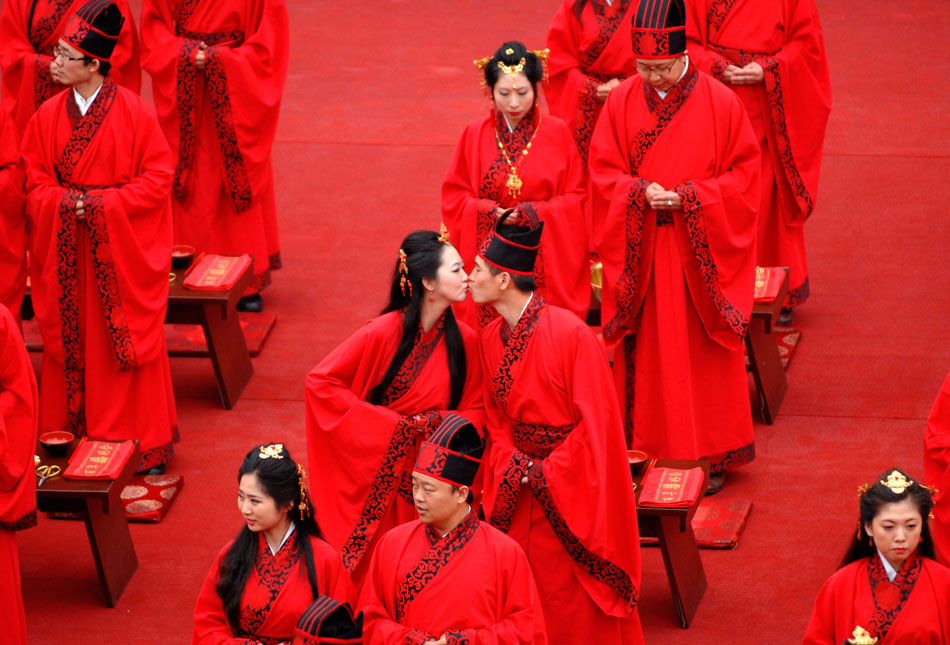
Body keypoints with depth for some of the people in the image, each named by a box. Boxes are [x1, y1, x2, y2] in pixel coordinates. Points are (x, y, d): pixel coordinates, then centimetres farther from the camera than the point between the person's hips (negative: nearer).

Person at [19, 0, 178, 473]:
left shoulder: (133, 113, -9)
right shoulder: (48, 116, 1)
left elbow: (159, 177, -8)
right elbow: (35, 182, 6)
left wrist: (104, 204, -16)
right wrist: (65, 202, -15)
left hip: (122, 248, -3)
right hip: (67, 251, 3)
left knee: (127, 341, 2)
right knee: (72, 341, 7)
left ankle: (144, 440, 12)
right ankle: (75, 432, 16)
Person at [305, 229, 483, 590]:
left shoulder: (464, 340, -3)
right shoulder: (383, 334, -16)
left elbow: (472, 410, 8)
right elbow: (320, 382, -13)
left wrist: (431, 427, -13)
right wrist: (388, 425, -14)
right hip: (380, 476, -3)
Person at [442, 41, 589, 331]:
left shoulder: (557, 133, 0)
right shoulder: (475, 134, 3)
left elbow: (576, 197, 0)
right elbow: (454, 197, 5)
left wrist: (535, 213, -15)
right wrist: (492, 212, -13)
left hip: (545, 260, -1)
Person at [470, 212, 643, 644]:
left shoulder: (570, 334, -20)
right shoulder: (490, 339, 2)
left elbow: (596, 420, -17)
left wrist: (546, 473, -15)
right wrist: (513, 467, -6)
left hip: (573, 489, -6)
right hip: (523, 491, 6)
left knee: (577, 607, 1)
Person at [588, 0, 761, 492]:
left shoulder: (719, 103, -8)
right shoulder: (622, 102, 0)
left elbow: (743, 175, -5)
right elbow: (603, 172, 3)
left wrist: (688, 196, -18)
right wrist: (642, 192, -17)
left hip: (698, 257, -2)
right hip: (639, 254, 2)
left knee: (703, 353, 4)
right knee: (647, 355, 7)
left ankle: (712, 453, 13)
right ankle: (646, 449, 18)